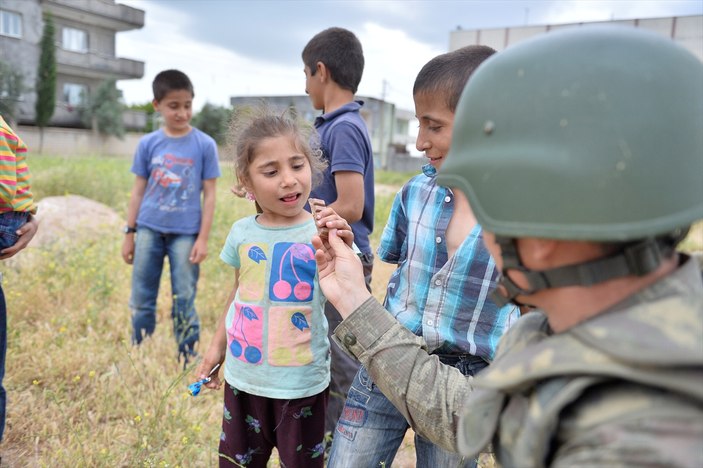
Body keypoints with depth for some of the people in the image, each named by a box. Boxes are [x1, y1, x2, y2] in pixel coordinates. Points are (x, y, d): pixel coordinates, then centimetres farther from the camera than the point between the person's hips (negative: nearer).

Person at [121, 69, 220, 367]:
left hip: (185, 233, -2)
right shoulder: (148, 144, 3)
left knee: (184, 302, 5)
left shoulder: (204, 145, -4)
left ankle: (188, 363, 19)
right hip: (149, 230, 3)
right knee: (141, 301, 11)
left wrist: (203, 238, -6)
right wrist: (129, 233, 7)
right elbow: (138, 190, 8)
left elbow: (209, 194, -2)